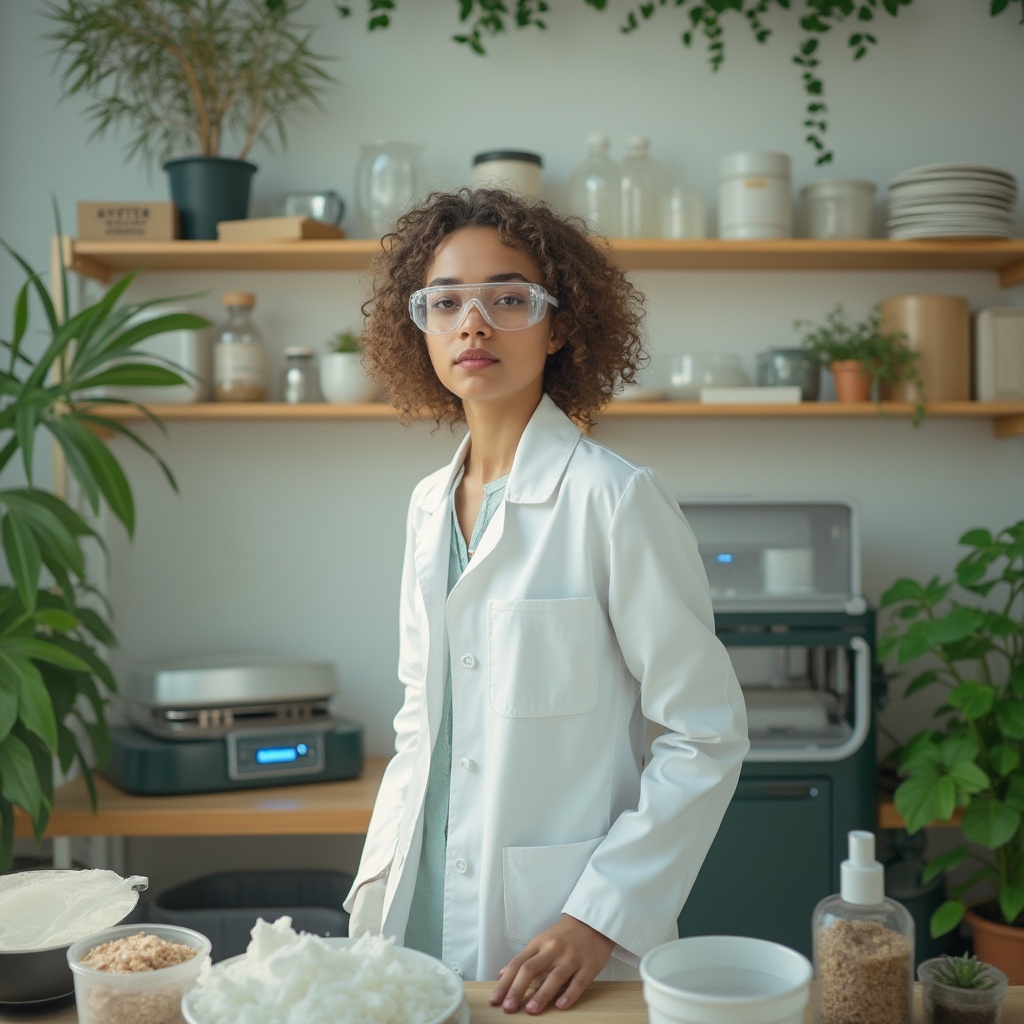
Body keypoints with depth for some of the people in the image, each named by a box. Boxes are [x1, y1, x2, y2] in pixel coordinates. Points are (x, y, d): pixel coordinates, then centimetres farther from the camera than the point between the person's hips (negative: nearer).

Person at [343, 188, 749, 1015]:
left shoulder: (613, 498, -14)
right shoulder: (430, 505, 6)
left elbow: (706, 739, -13)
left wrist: (599, 919, -17)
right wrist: (377, 884, 7)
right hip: (422, 919, 6)